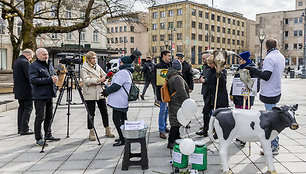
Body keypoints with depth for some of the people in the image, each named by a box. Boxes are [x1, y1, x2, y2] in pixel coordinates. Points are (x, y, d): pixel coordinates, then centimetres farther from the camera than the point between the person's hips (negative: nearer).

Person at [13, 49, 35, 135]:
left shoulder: (16, 62, 16)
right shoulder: (25, 62, -14)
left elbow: (16, 76, 19)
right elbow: (29, 76, -20)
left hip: (18, 90, 9)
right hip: (26, 90, -9)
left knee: (21, 108, 14)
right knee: (28, 108, -4)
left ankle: (20, 128, 18)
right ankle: (24, 129, -5)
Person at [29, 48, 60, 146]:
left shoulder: (49, 64, 16)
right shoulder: (34, 66, -9)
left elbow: (54, 75, 27)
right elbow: (33, 80, -21)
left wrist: (55, 78, 1)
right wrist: (49, 80, -23)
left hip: (49, 95, 8)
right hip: (39, 96, -8)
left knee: (49, 116, 14)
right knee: (40, 117, -6)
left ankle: (48, 135, 27)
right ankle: (38, 139, 3)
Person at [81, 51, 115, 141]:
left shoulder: (97, 66, 14)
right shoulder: (84, 69, -4)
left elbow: (104, 75, 19)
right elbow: (86, 81, -16)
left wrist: (104, 78, -5)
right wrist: (98, 80, -25)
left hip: (100, 92, 5)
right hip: (90, 94, -5)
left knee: (104, 111, 8)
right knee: (91, 113, 1)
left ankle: (107, 130, 19)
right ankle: (91, 132, 11)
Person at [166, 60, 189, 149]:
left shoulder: (170, 77, 12)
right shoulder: (177, 78, -20)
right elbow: (182, 92, -23)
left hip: (173, 104, 10)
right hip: (178, 105, -10)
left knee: (176, 123, 22)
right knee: (175, 123, -3)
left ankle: (176, 138, 37)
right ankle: (171, 142, 4)